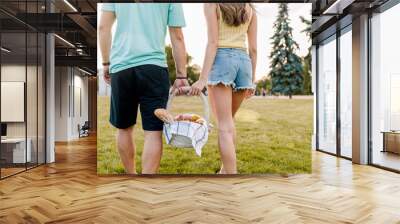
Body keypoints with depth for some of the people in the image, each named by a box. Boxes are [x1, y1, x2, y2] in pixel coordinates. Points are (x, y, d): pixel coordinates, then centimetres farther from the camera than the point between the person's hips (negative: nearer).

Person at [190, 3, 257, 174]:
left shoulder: (212, 4, 3)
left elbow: (213, 42, -9)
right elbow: (253, 48, 11)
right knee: (228, 120, 19)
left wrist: (203, 78, -12)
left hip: (222, 60, -5)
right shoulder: (250, 8, 16)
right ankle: (225, 170, 26)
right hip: (244, 62, 5)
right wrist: (252, 79, 16)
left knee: (225, 126, -6)